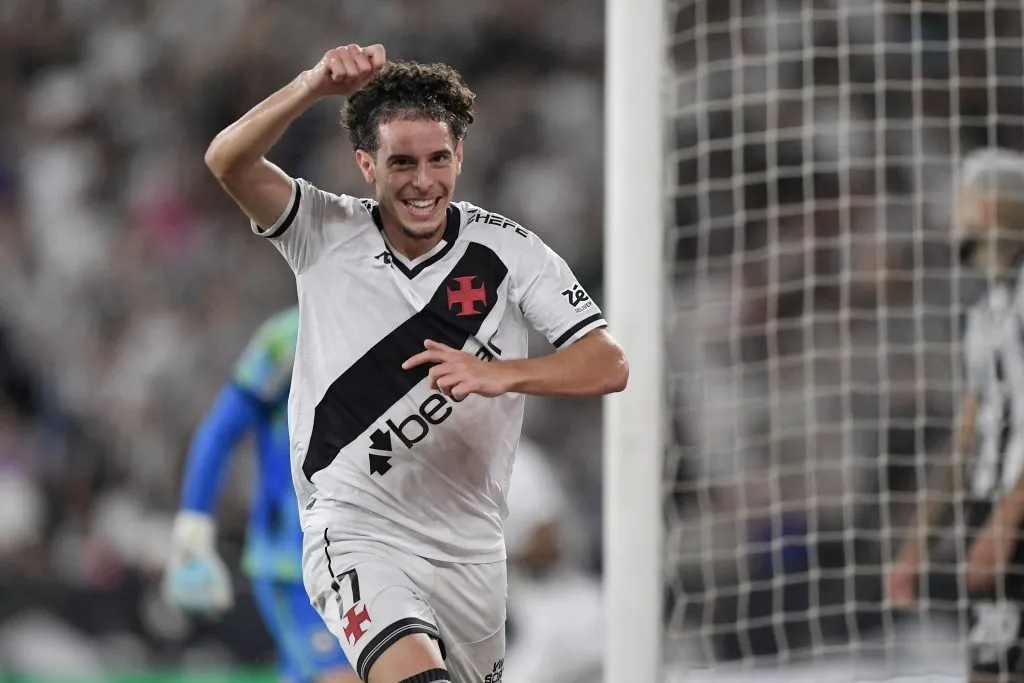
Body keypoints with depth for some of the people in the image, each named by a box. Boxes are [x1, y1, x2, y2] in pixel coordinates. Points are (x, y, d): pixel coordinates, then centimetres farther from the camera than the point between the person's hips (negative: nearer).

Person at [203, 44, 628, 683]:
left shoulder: (506, 250, -4)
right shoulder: (327, 235, -4)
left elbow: (609, 365, -11)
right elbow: (228, 162, -20)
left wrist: (500, 374, -29)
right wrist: (315, 84, -36)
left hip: (469, 549, 3)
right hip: (355, 529, -3)